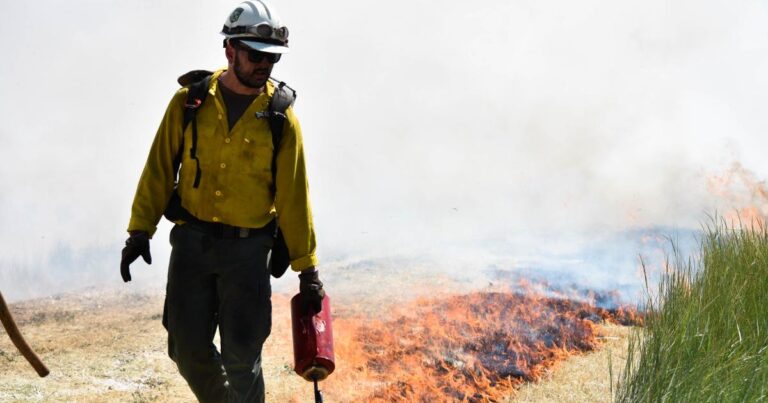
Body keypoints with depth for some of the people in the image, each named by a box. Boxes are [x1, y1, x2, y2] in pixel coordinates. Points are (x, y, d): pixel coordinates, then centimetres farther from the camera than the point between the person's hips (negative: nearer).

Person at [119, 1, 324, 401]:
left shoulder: (280, 117, -4)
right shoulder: (190, 101, -1)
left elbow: (294, 197, -2)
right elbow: (160, 170, 3)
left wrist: (306, 268, -3)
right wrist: (140, 230, -3)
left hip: (247, 248, -2)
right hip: (192, 240, 2)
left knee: (241, 356, -2)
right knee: (188, 348, 6)